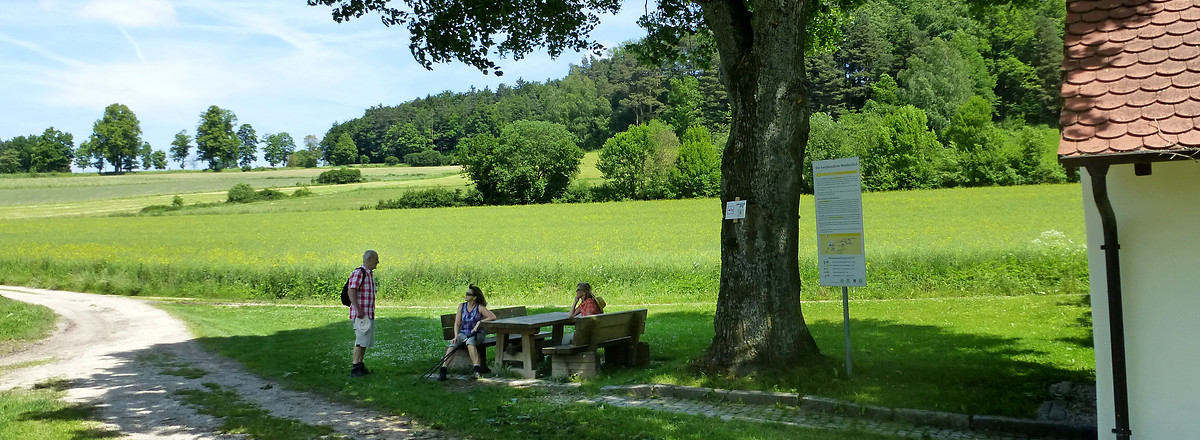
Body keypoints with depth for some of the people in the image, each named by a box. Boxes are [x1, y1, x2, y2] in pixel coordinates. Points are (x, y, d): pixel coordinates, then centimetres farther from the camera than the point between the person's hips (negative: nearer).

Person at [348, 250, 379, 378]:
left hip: (369, 314, 10)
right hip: (361, 315, -10)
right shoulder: (358, 273, -13)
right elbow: (351, 291, -22)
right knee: (361, 341, -11)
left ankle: (360, 365, 20)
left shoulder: (370, 274, 17)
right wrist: (358, 309, -29)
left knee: (366, 341, 13)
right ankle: (355, 368, -9)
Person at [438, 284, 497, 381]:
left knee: (469, 341, -38)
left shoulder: (480, 308, -4)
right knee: (452, 344, -28)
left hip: (477, 334, -3)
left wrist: (480, 322, -22)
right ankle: (442, 370, -36)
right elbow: (457, 323, 2)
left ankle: (476, 368, -46)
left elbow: (493, 317, -14)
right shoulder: (462, 306, 7)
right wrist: (456, 336, -14)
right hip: (463, 333, 3)